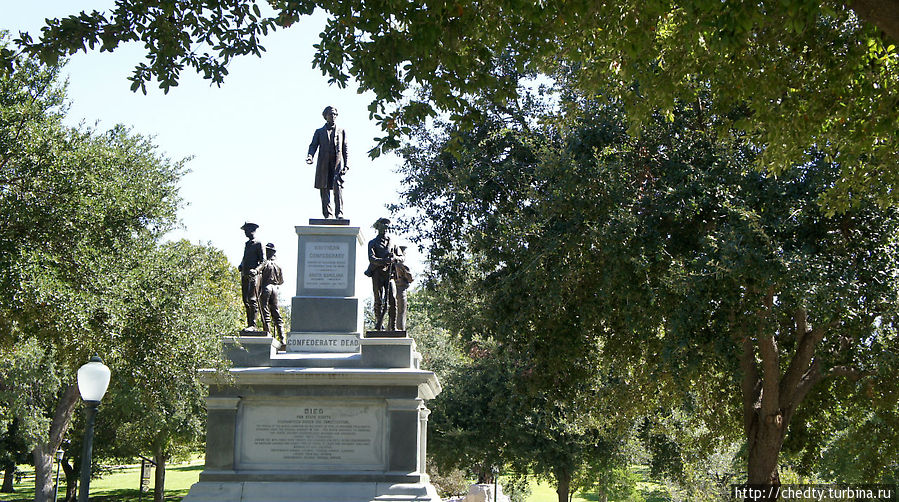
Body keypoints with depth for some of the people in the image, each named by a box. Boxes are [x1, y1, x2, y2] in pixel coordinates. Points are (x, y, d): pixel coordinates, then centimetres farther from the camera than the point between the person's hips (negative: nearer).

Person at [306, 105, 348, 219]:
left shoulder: (341, 131, 19)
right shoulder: (319, 132, 17)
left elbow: (345, 149, 15)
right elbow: (313, 146, 5)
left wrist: (346, 165, 3)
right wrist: (310, 156, -17)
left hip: (337, 163, -1)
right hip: (323, 165, 1)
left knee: (337, 186, -19)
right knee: (324, 190, -1)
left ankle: (339, 213, -24)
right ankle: (327, 216, 3)